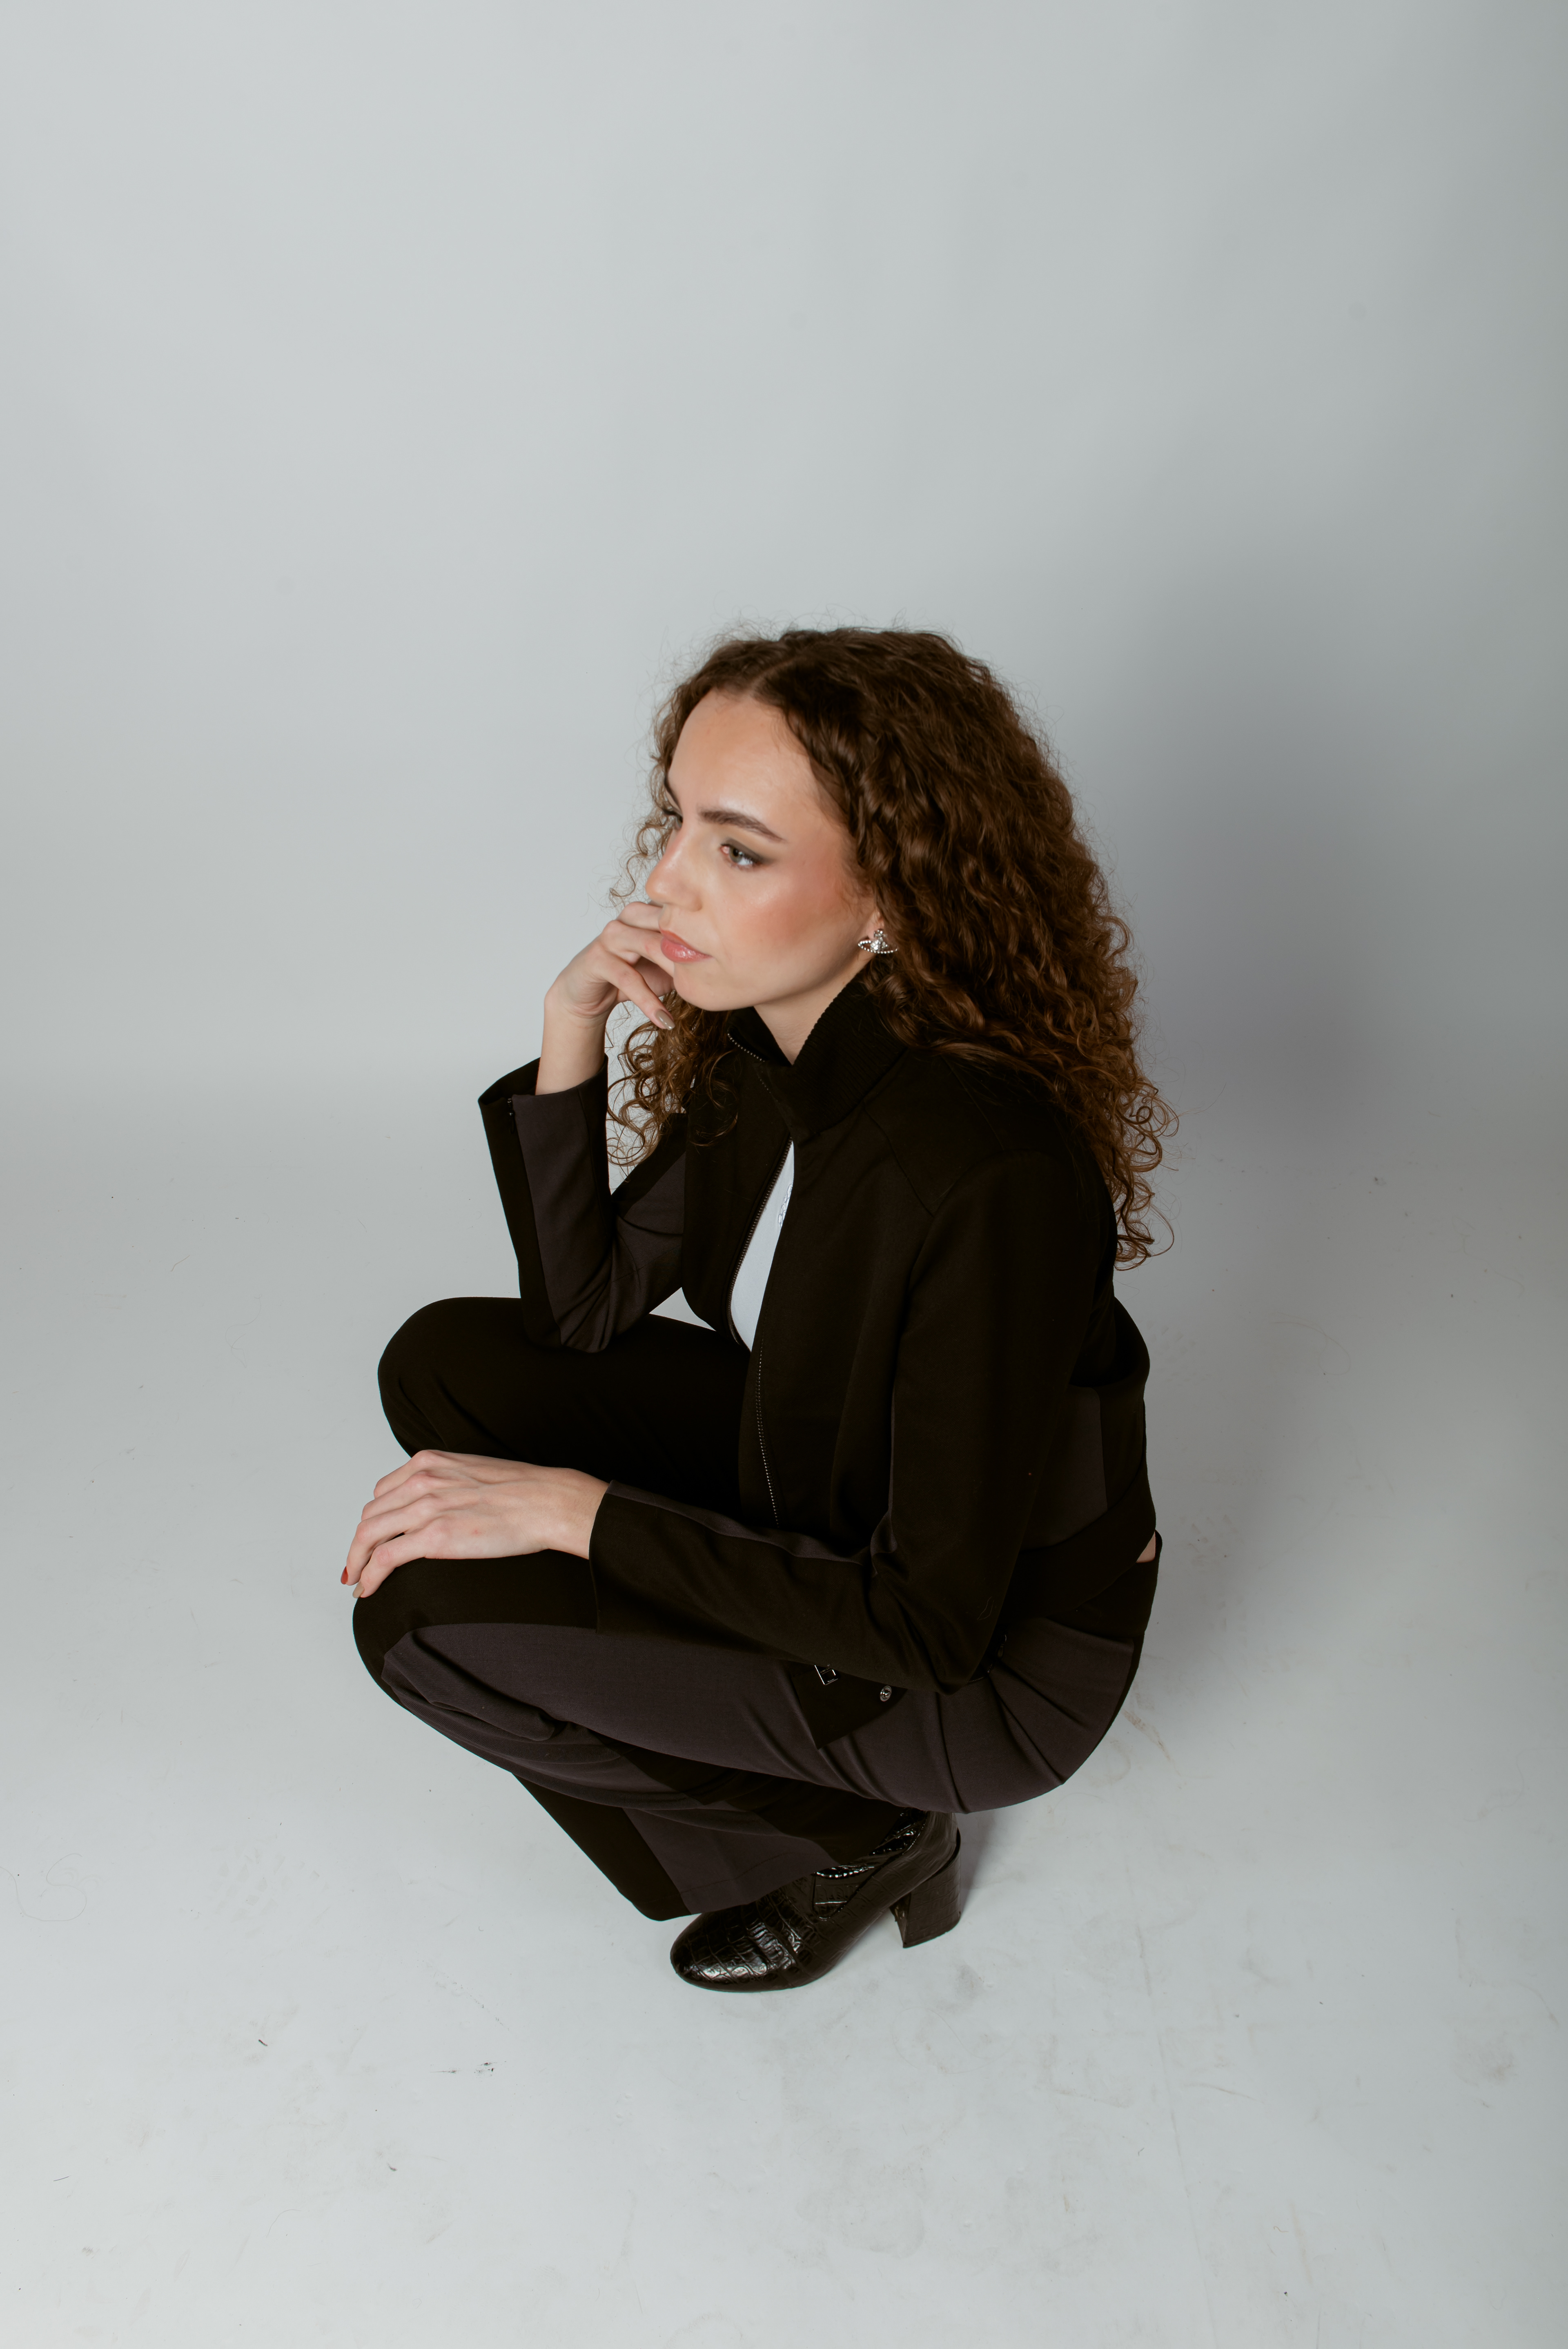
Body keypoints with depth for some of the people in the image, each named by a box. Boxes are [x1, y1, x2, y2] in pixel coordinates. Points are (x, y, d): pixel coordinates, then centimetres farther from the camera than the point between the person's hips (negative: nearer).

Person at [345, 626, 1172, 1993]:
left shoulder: (992, 1176, -35)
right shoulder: (764, 1036, -10)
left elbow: (929, 1626, -27)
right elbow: (583, 1306, -2)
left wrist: (573, 1507, -25)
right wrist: (570, 1031, -15)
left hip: (996, 1662, -7)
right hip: (831, 1494, 7)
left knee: (426, 1613, -14)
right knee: (451, 1361, -1)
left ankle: (862, 1836, 4)